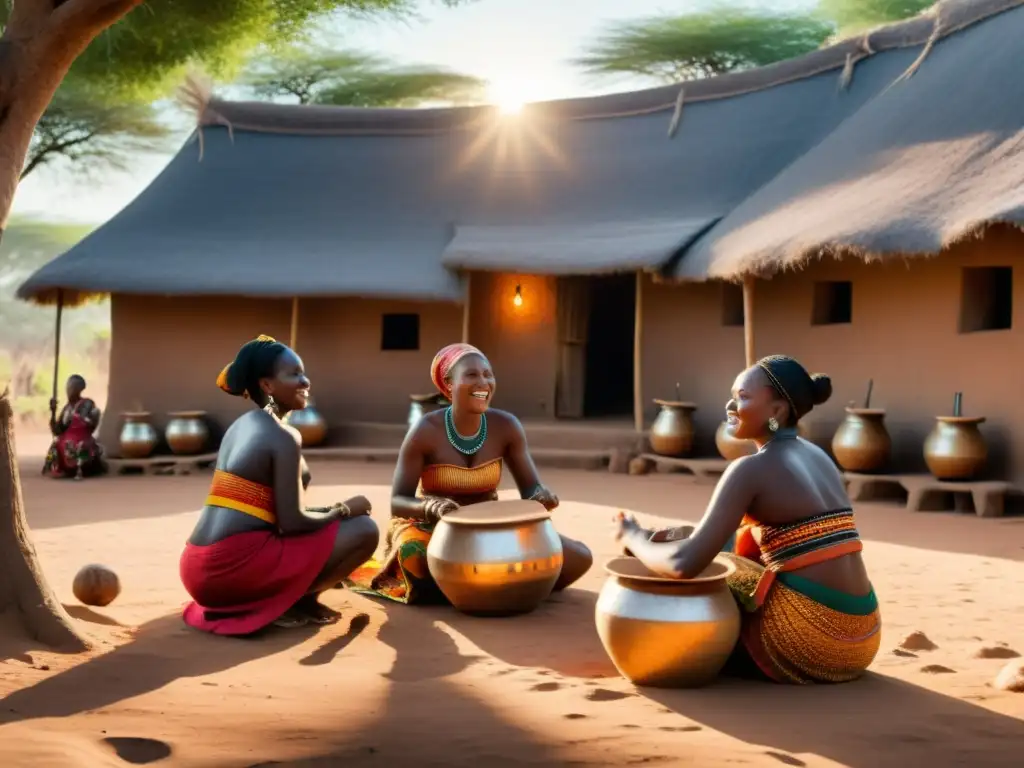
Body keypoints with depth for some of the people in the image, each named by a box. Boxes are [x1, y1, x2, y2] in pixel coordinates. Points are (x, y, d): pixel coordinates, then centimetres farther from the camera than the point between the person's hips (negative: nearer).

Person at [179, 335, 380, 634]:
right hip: (233, 569, -9)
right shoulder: (284, 436, -10)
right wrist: (344, 510, 4)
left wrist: (331, 511, 19)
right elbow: (292, 522, -13)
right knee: (363, 530, -5)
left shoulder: (240, 426, 17)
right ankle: (287, 605, 2)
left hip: (200, 570, 9)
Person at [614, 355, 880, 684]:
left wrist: (634, 538, 1)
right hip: (860, 637, 7)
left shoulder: (751, 469, -12)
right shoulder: (817, 456, 12)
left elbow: (686, 564, -19)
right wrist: (685, 535, 14)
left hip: (809, 640, -7)